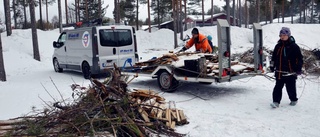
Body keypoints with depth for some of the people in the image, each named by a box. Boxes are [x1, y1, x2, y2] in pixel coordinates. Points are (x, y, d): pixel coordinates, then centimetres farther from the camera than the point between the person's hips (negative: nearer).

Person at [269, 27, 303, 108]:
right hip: (279, 72, 3)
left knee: (291, 88, 9)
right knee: (278, 87, 0)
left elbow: (299, 59, -3)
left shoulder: (294, 47, -6)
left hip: (290, 72, -3)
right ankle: (276, 102, 3)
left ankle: (294, 100, 31)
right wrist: (272, 66, 15)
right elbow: (274, 57, 17)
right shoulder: (278, 46, 7)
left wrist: (298, 69, -6)